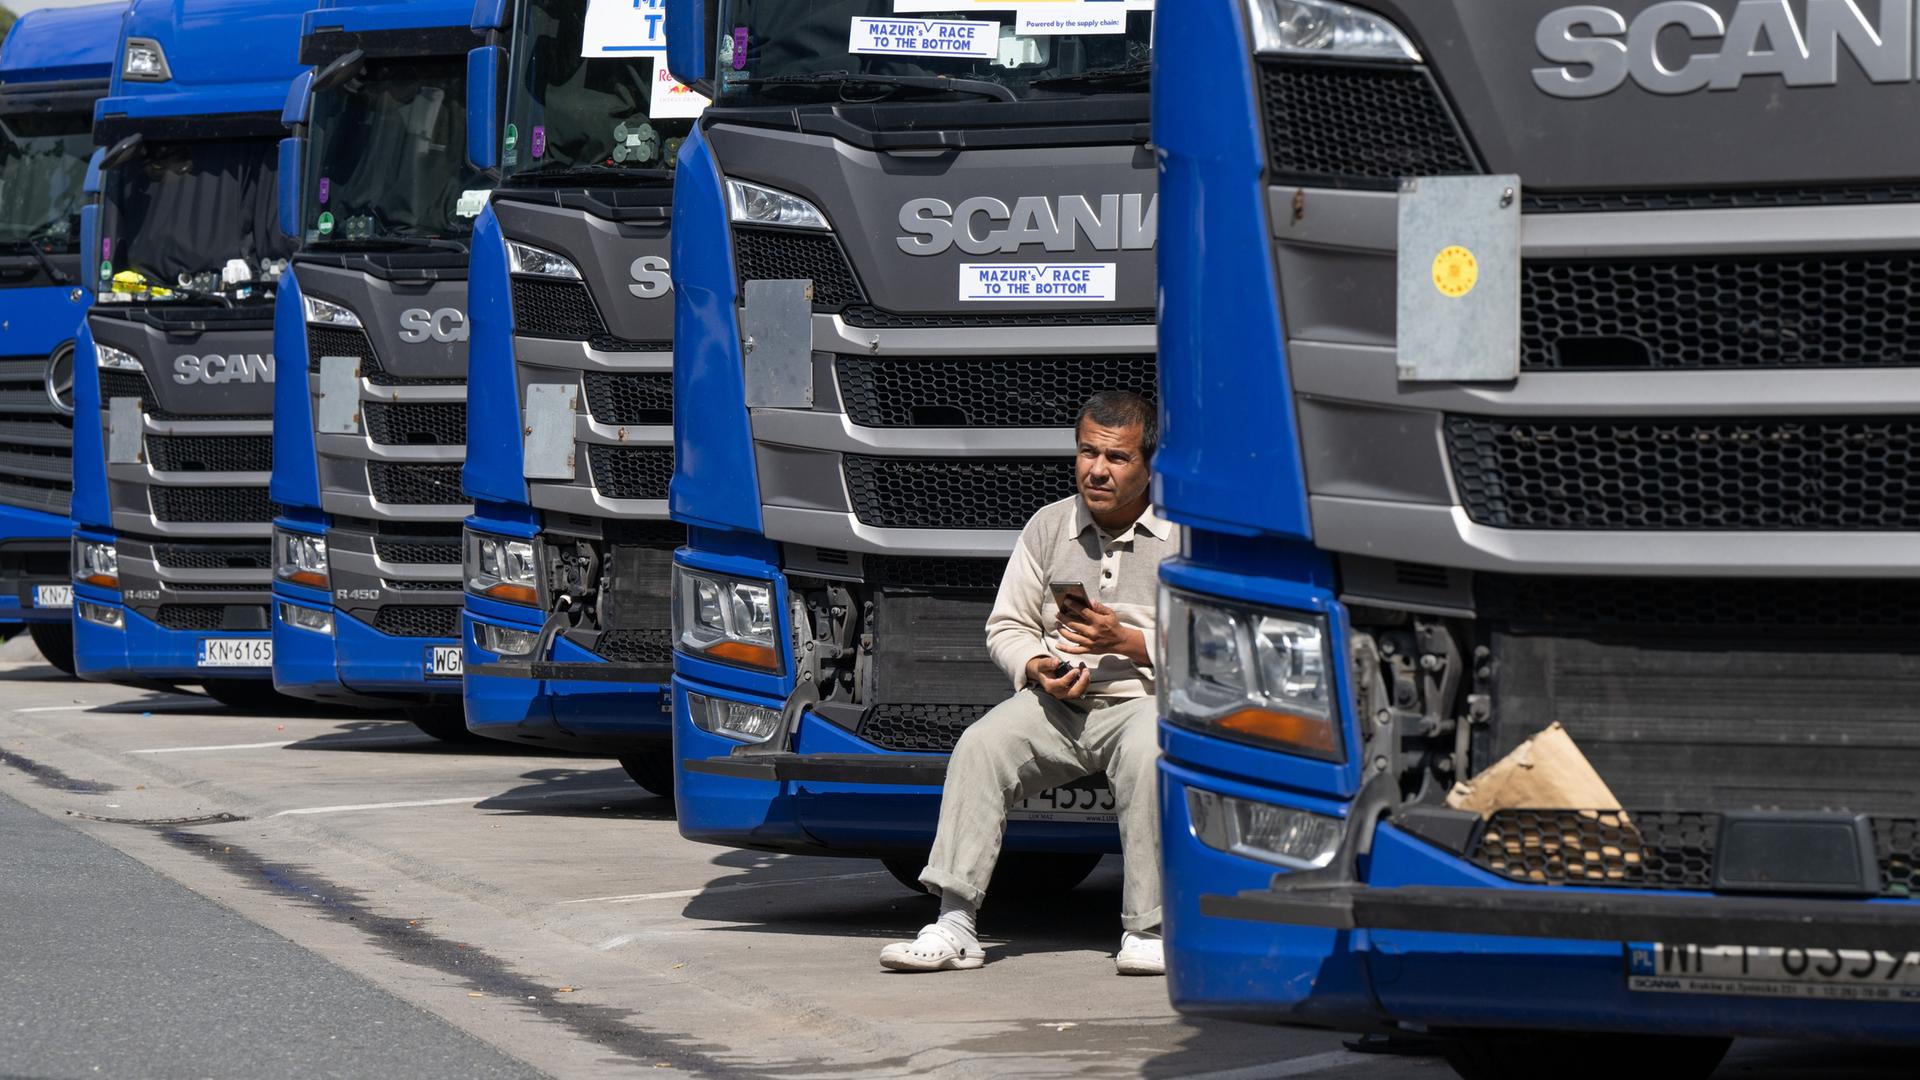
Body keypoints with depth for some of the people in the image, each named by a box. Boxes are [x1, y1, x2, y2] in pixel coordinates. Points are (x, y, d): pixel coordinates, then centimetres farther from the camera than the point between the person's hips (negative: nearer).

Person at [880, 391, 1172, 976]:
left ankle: (1146, 933, -29)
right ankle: (954, 924, -27)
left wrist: (1126, 640, -15)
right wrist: (1038, 668, -6)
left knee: (1148, 753, -37)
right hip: (1056, 704, 4)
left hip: (1147, 700, -4)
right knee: (980, 746, -23)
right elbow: (1006, 626, 17)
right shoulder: (1048, 526, 13)